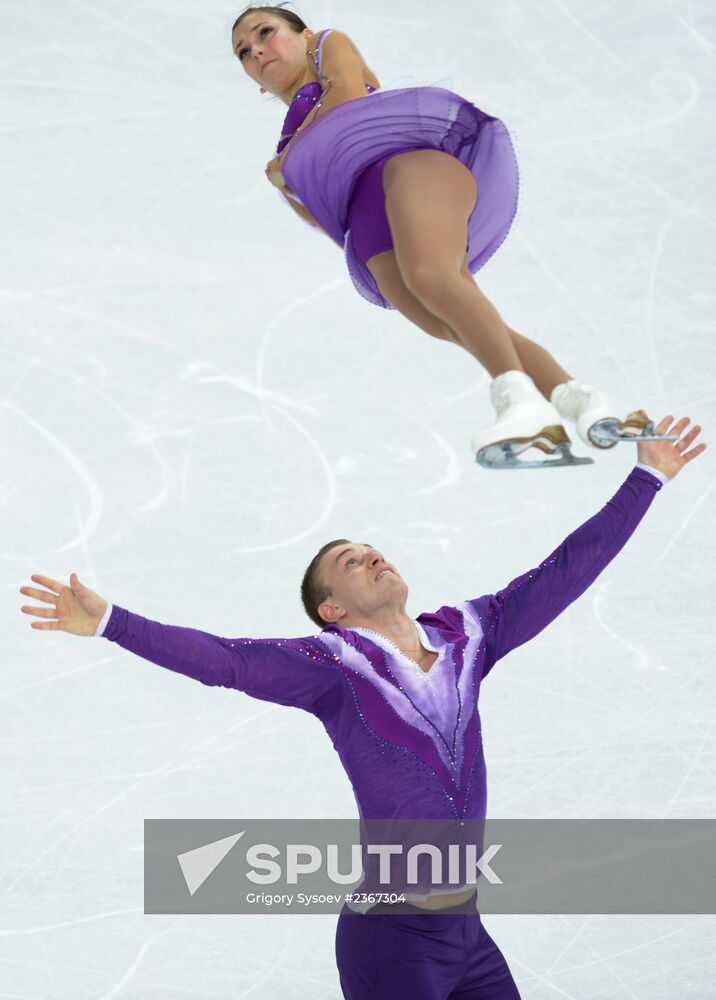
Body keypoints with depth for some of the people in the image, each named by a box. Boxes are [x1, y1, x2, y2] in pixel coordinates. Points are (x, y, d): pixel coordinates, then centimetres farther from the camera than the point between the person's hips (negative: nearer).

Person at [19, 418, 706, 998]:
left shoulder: (466, 636, 7)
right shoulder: (333, 665, -9)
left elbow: (564, 572, 13)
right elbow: (219, 659, -19)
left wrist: (645, 479, 15)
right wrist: (108, 623, -31)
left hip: (467, 932, 6)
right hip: (391, 941, -6)